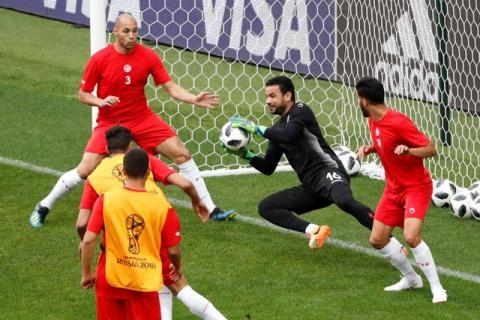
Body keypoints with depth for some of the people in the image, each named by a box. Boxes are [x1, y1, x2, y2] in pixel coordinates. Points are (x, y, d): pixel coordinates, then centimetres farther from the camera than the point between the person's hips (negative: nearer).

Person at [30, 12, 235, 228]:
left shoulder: (148, 56, -8)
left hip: (143, 119, 3)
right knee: (85, 170, -14)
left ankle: (210, 210, 5)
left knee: (182, 155, -5)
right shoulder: (99, 60, -13)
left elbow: (170, 87, -8)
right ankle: (43, 207, 7)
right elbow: (83, 95, -4)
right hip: (110, 123, -3)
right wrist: (101, 102, -25)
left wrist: (194, 99, -24)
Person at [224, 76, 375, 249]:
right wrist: (245, 154, 6)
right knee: (266, 207, -2)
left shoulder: (300, 111, -2)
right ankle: (313, 230, -19)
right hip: (310, 186, 9)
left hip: (327, 171, -9)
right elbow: (268, 168, 21)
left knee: (345, 201, -39)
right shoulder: (278, 127, 20)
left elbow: (288, 135, -23)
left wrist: (255, 128, -14)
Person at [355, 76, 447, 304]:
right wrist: (368, 148, 1)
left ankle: (437, 289, -15)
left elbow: (431, 149, -21)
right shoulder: (373, 121, 2)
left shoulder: (398, 122, -24)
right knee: (377, 240, 6)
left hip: (416, 187, -9)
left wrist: (408, 150, -39)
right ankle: (411, 279, 24)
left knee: (411, 237, -26)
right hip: (394, 188, 9)